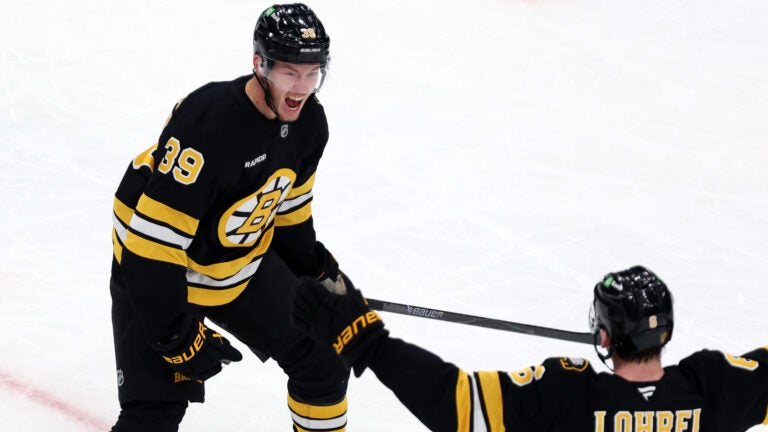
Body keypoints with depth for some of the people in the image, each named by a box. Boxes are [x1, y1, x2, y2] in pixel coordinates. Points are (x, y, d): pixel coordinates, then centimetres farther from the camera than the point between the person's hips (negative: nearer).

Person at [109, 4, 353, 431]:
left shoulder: (309, 121, -10)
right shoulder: (207, 126, -35)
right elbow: (154, 240, -32)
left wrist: (315, 268, 15)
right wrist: (177, 335, -28)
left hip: (245, 265, 7)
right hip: (152, 272, -7)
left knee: (324, 364, 9)